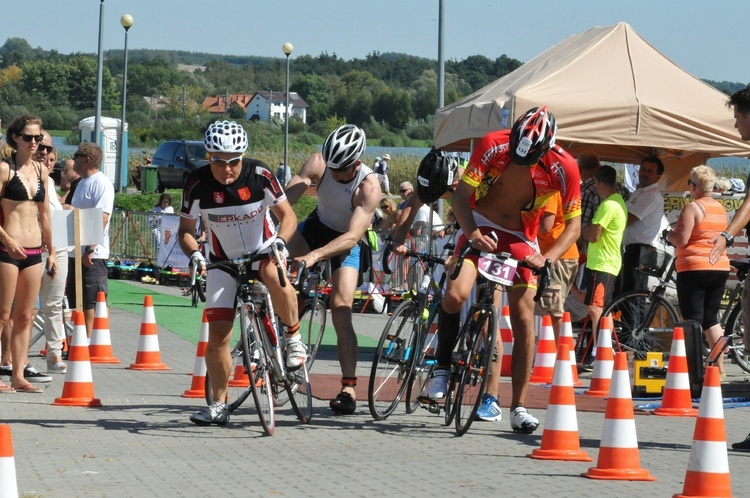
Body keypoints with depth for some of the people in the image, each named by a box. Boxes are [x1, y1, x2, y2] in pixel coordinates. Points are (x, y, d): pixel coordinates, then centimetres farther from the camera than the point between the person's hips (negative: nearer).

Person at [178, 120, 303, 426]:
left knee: (275, 275, -38)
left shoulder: (259, 175, -18)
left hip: (262, 250, -2)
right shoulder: (198, 184, -16)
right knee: (217, 334, -5)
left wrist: (280, 240, -32)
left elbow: (287, 214, -11)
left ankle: (294, 340, -16)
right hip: (223, 260, 2)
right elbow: (185, 230, -5)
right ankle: (219, 405, 9)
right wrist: (194, 254, -26)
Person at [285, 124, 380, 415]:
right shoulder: (318, 164, -23)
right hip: (317, 227, 4)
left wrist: (314, 255, -52)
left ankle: (348, 389, -15)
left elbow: (353, 235, -39)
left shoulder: (369, 186, -31)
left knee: (341, 312, -17)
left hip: (347, 243, -4)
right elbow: (285, 199, -31)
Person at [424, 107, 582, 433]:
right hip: (481, 226, -1)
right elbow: (461, 194, -17)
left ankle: (518, 407, 3)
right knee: (455, 294, -24)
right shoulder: (493, 145, -24)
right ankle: (442, 367, -2)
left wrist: (547, 258, -27)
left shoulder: (564, 168, -21)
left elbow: (573, 225, -12)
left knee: (524, 319, -6)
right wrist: (472, 233, -33)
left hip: (521, 238, 1)